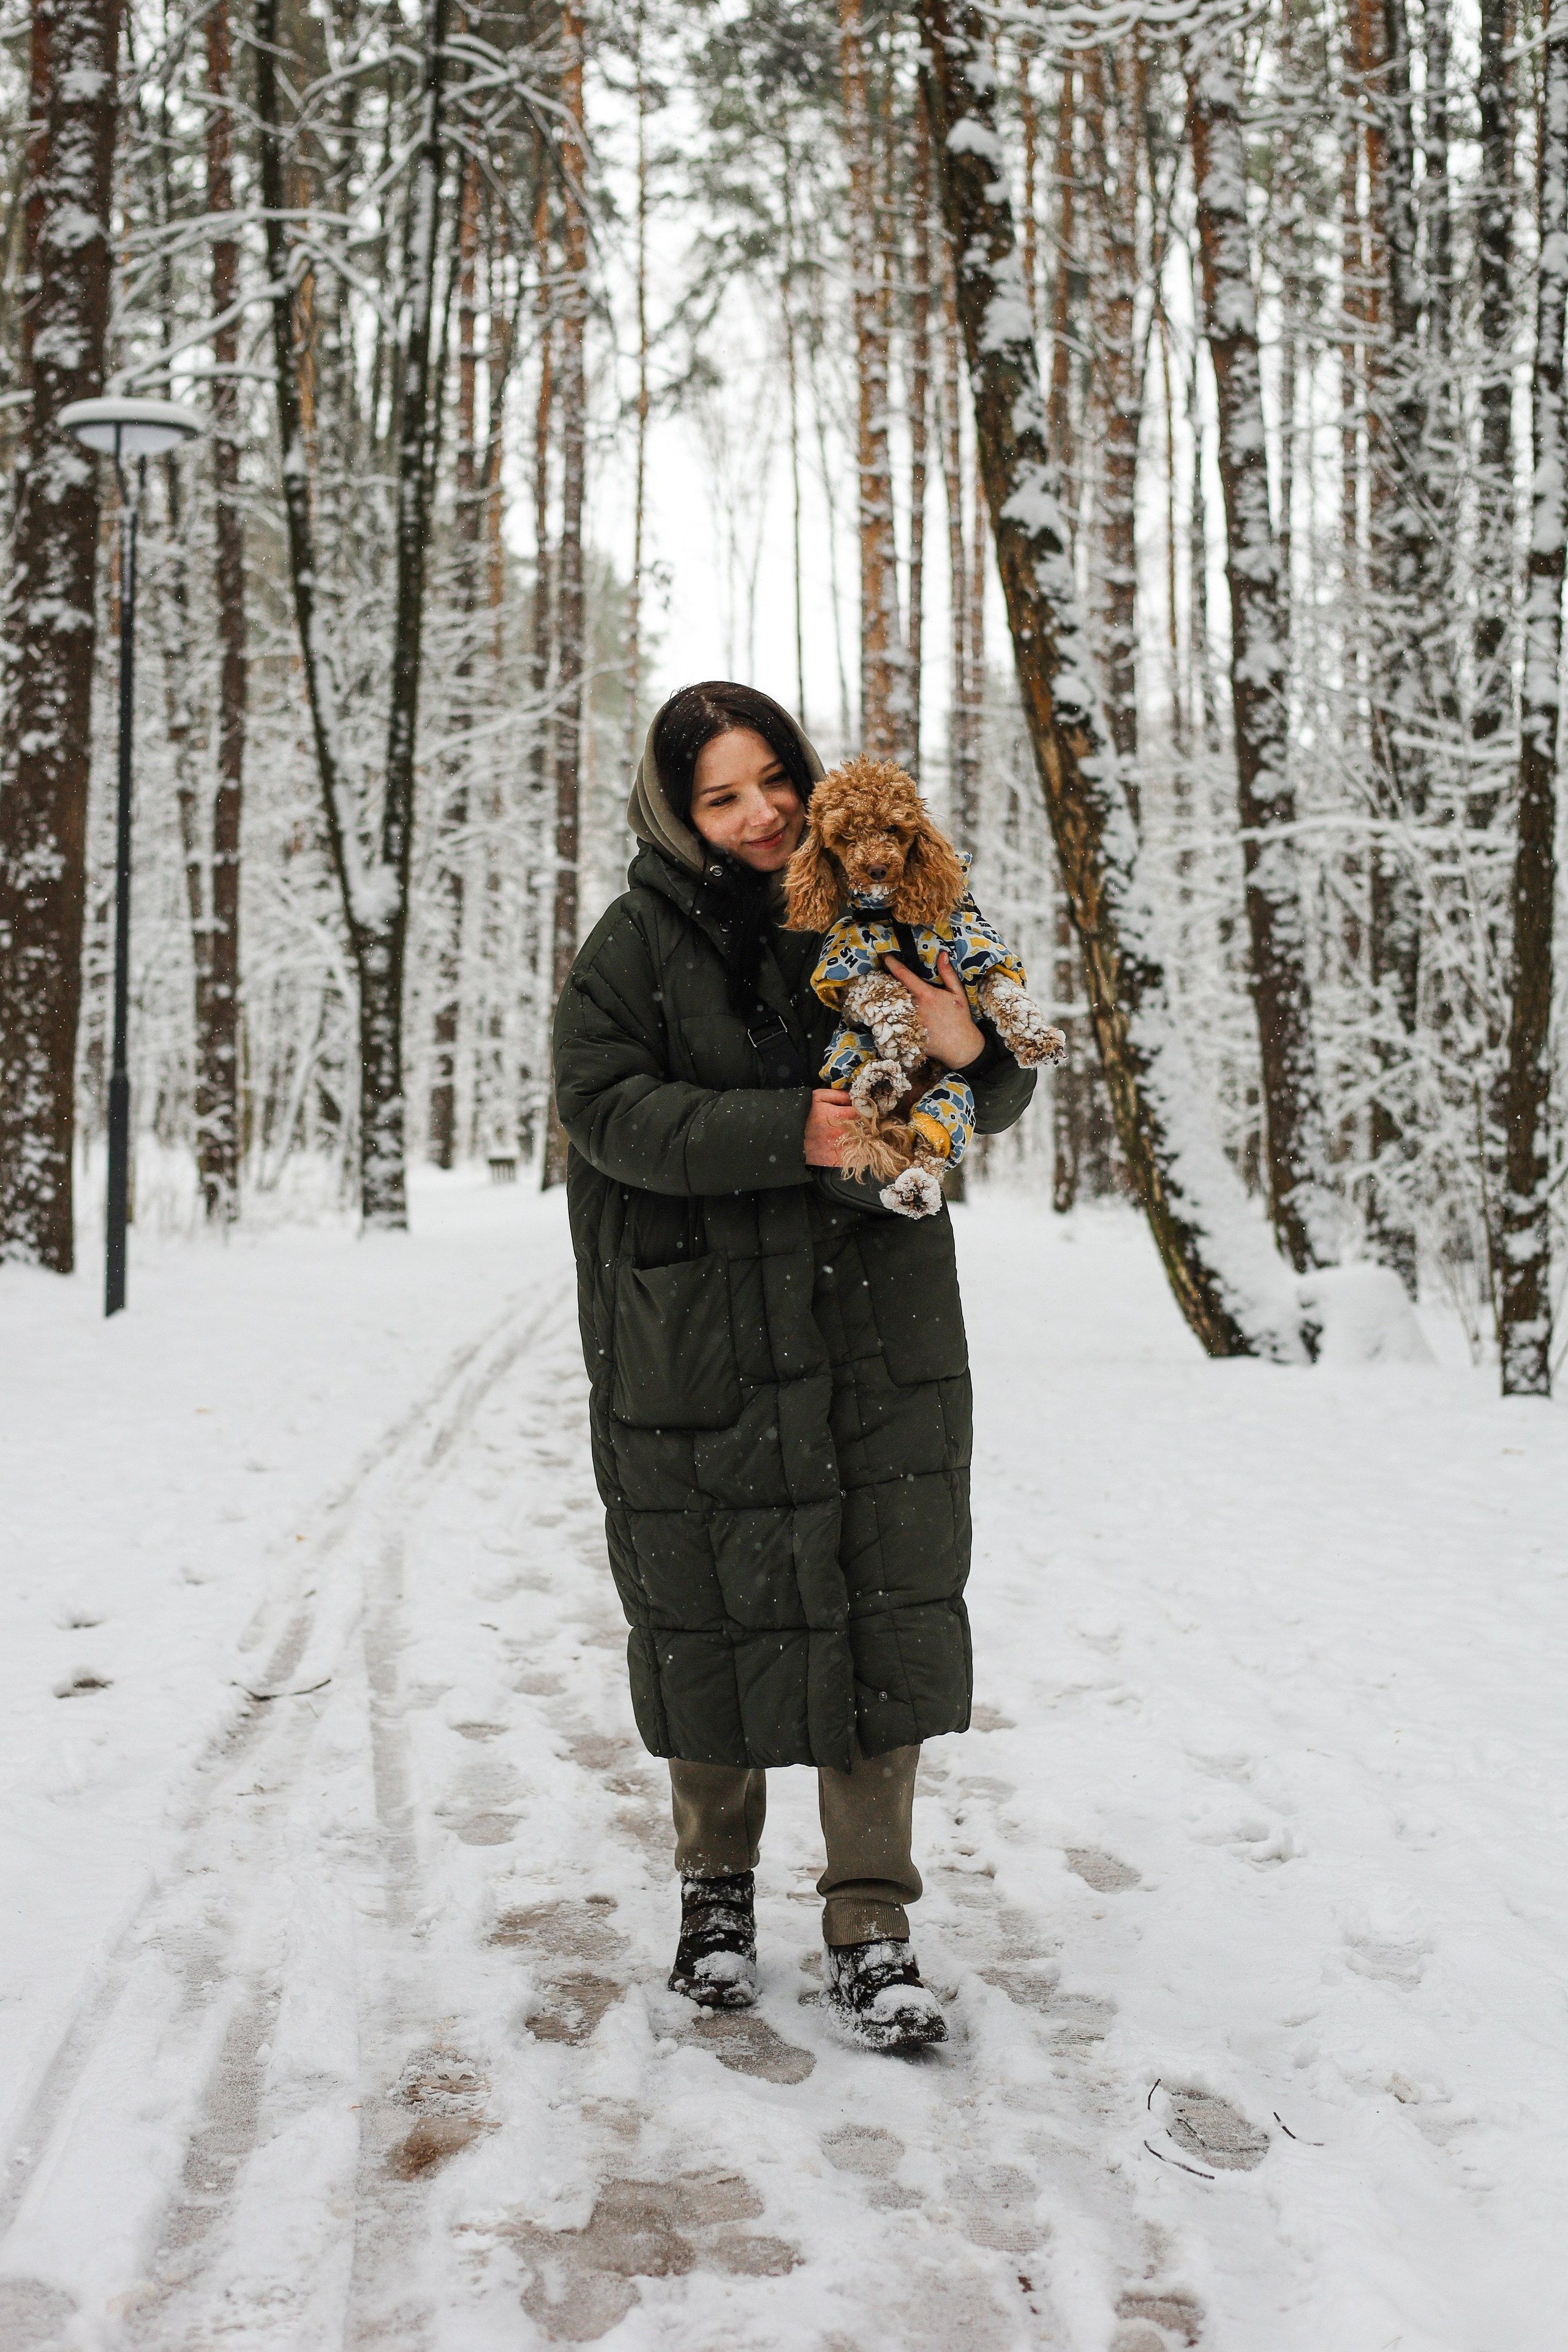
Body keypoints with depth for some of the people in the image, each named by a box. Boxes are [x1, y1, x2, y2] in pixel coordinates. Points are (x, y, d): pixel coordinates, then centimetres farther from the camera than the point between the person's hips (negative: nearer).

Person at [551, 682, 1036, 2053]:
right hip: (698, 1345, -1)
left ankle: (870, 1928, 13)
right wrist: (790, 1132, -21)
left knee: (882, 1613, 1)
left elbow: (996, 1108, 9)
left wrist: (971, 1053, -15)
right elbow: (610, 1107, -12)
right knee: (712, 1609, 8)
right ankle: (718, 1888, 29)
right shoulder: (639, 943, -1)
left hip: (876, 1329, 2)